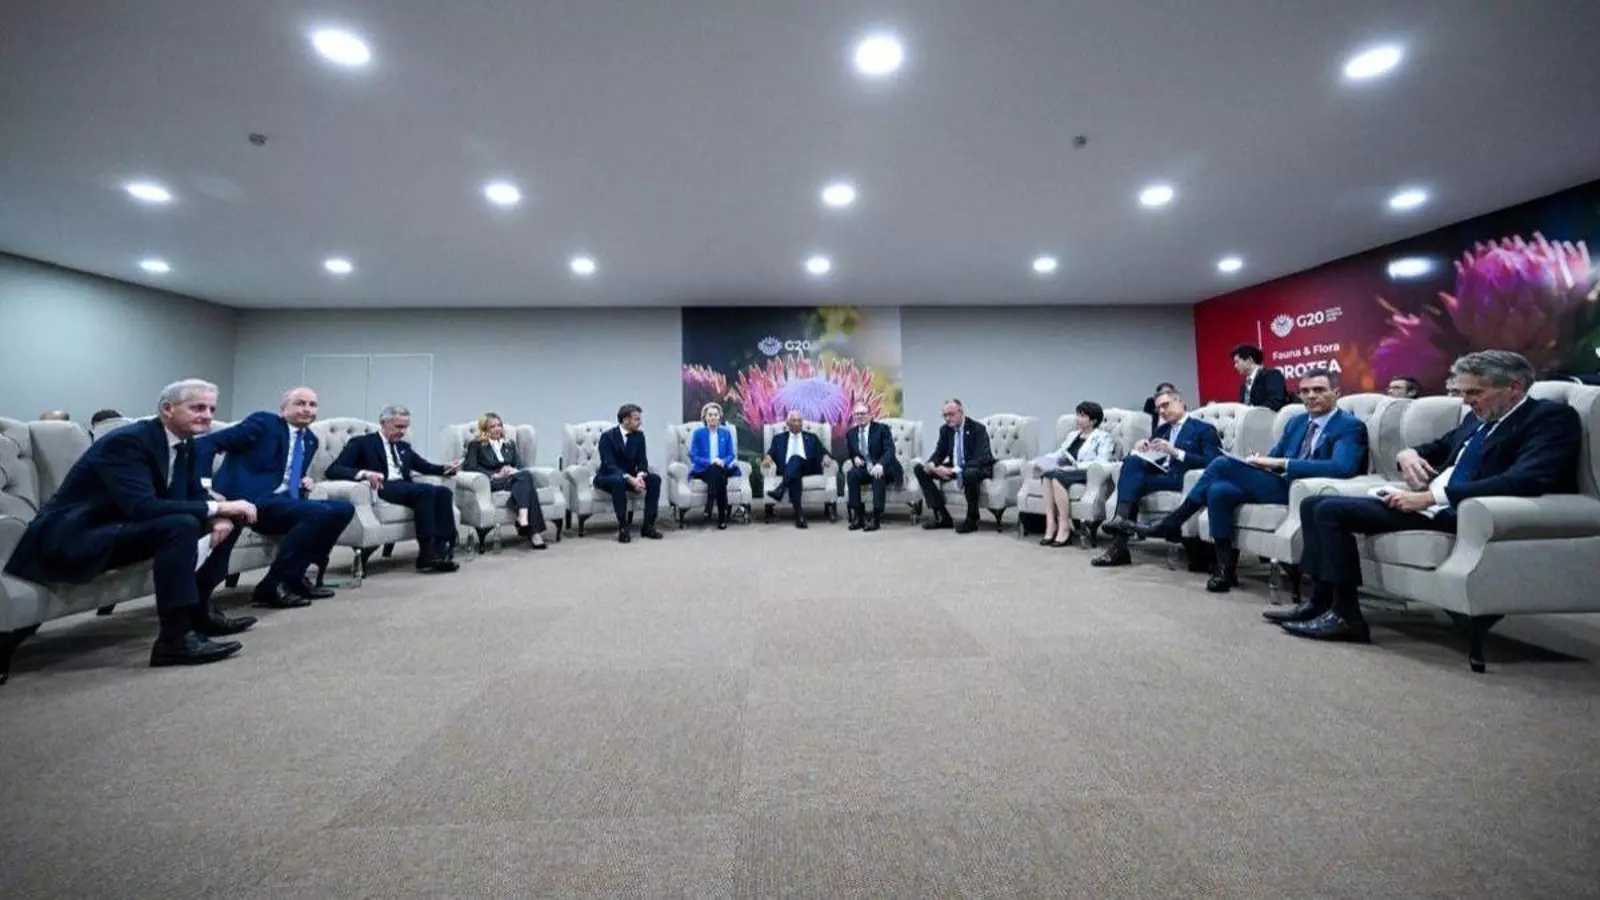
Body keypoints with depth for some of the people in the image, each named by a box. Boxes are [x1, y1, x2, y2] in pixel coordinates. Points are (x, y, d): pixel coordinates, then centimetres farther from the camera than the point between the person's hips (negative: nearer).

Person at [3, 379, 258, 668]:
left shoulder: (185, 443, 3)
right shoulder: (127, 441, -22)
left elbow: (194, 496, 8)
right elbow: (142, 507, -35)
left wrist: (219, 518, -14)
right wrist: (218, 507, -33)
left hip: (119, 528, 9)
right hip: (73, 537, -9)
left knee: (229, 520, 5)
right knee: (181, 525, -34)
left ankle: (199, 609, 10)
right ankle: (174, 640, -30)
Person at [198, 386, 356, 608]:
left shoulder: (310, 440, 20)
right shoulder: (263, 422, -2)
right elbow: (207, 443, -8)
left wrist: (305, 483, 4)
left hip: (285, 501, 8)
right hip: (252, 500, -8)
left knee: (344, 508, -10)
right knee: (320, 512, -30)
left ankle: (294, 577, -3)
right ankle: (272, 586, -19)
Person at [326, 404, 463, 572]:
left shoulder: (404, 447, 27)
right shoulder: (362, 443, 6)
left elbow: (426, 467, 28)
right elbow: (333, 470, -5)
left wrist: (446, 468, 3)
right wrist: (363, 473, -27)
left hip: (404, 488, 6)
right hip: (382, 488, -6)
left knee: (444, 491, -24)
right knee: (426, 490, -33)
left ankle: (442, 549, -33)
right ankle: (427, 554, -34)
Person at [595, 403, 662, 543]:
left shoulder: (639, 435, 1)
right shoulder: (607, 436, -16)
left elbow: (642, 461, -4)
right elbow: (609, 465, -25)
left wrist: (640, 476, -28)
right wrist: (630, 479, -39)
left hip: (630, 477, 5)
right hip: (607, 477, -5)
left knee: (655, 479, -20)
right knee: (619, 480, -39)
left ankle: (648, 525, -16)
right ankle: (623, 528, -30)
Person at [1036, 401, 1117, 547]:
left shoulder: (1104, 437, 8)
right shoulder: (1072, 435, 28)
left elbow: (1101, 462, -7)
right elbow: (1058, 454, 20)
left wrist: (1075, 466, -18)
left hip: (1088, 474, -5)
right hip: (1066, 472, 5)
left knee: (1057, 476, -35)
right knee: (1047, 474, -31)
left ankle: (1064, 527, -32)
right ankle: (1050, 524, -36)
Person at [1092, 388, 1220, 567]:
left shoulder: (1204, 429, 8)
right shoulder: (1162, 430, 27)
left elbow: (1209, 463, -7)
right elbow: (1141, 458, 21)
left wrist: (1175, 451, -15)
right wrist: (1139, 448, -2)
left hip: (1181, 478, -5)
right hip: (1158, 473, 5)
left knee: (1135, 482, -27)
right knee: (1133, 460, -24)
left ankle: (1120, 545, -30)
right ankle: (1121, 518, -35)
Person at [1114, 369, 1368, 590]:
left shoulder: (1351, 427, -4)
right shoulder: (1297, 422, 20)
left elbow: (1343, 467, -23)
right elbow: (1274, 457, 20)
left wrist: (1281, 463, -24)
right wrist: (1260, 462, -6)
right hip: (1280, 483, 7)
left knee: (1223, 463, -23)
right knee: (1219, 490, -22)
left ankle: (1171, 524, -10)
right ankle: (1226, 566, -12)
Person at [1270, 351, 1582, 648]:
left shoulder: (1553, 417, -6)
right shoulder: (1480, 419, 18)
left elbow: (1524, 481, -22)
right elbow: (1439, 447, 32)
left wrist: (1431, 497, -26)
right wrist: (1407, 453, 5)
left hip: (1460, 514, -9)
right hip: (1427, 502, 9)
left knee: (1330, 511, -23)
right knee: (1314, 504, -1)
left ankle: (1344, 615, -14)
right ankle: (1321, 601, 0)